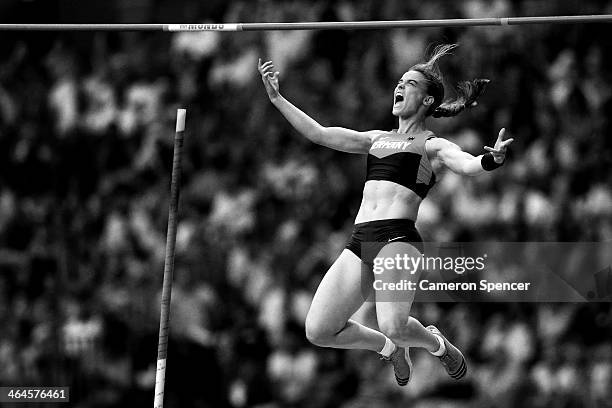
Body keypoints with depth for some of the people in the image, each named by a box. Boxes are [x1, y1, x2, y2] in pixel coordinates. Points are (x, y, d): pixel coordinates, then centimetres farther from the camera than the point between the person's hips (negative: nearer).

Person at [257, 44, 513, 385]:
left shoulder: (430, 145, 6)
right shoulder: (378, 139, 25)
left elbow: (466, 164, -13)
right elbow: (319, 133, 28)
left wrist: (491, 160, -37)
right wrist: (277, 98, 26)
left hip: (398, 238, -6)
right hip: (360, 240, 6)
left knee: (393, 327, -27)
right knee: (319, 331, -4)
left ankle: (436, 343, 10)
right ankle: (391, 348, 23)